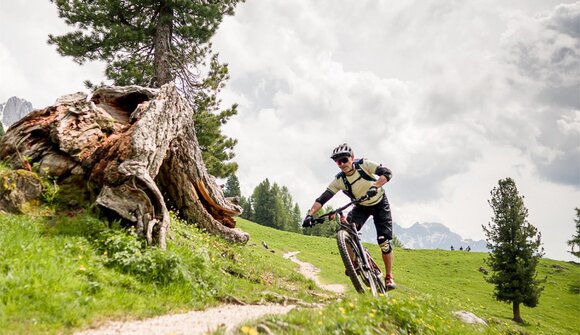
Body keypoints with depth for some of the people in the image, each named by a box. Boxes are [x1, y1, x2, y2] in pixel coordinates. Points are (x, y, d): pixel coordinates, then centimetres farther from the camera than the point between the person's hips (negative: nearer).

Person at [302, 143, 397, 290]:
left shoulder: (363, 164, -26)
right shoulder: (339, 180, -20)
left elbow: (387, 173, -35)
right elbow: (322, 198, -26)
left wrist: (374, 186, -52)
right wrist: (310, 214, -40)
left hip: (380, 204, -2)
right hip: (361, 206, 2)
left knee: (385, 241, -12)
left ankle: (389, 277, 3)